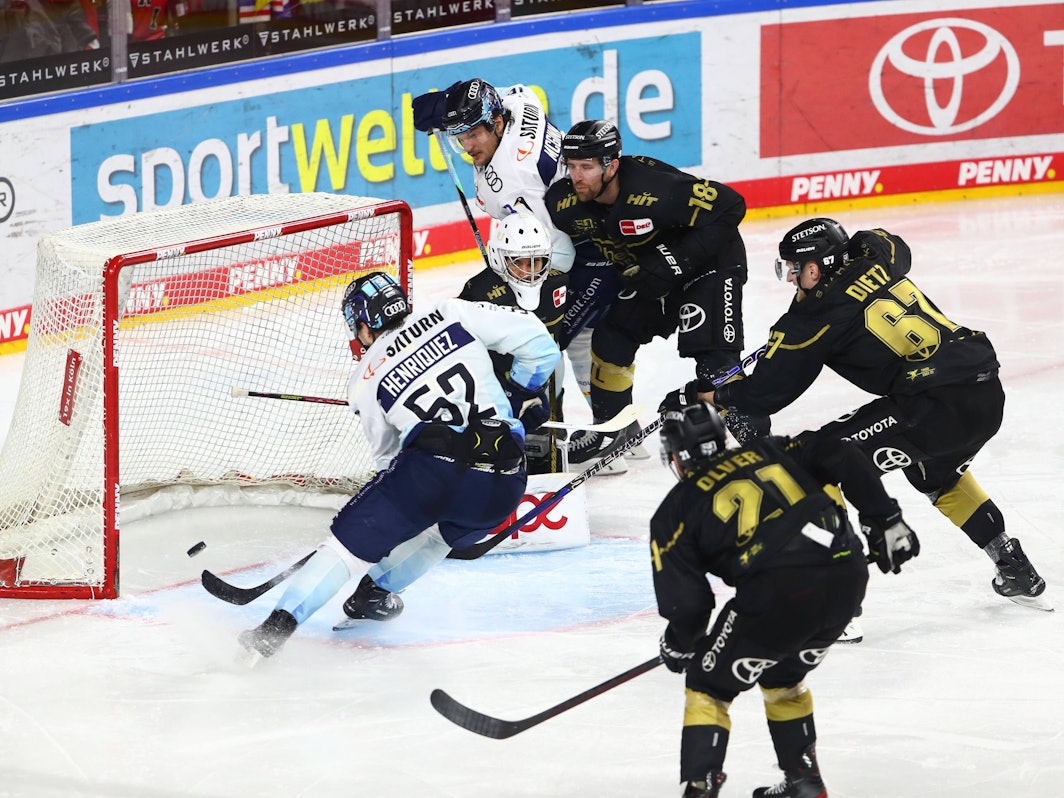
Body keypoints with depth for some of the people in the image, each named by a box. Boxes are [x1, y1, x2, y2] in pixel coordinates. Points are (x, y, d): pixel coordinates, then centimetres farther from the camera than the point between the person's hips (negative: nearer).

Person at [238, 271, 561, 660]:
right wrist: (522, 393, 25)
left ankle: (279, 624, -4)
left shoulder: (364, 382, 14)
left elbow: (388, 453, 23)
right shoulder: (452, 315, 15)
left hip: (434, 467, -3)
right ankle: (376, 592, 43)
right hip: (504, 488, 3)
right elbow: (536, 340, 10)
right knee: (442, 529, 35)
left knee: (350, 538, 7)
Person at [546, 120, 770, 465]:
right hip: (644, 272, 7)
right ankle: (609, 430, 21)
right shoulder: (565, 202, -17)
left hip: (710, 262, -7)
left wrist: (675, 261, -32)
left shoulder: (656, 189, -38)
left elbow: (730, 206, -32)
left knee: (713, 358, -19)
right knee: (611, 339, 4)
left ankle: (751, 433, -7)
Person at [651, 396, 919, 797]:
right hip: (847, 578, 6)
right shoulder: (766, 451, 24)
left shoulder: (676, 512, 12)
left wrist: (678, 643, 27)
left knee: (708, 686, 14)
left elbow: (688, 601, 7)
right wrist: (885, 520, 15)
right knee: (782, 677, 31)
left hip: (779, 592, -6)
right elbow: (842, 459, 11)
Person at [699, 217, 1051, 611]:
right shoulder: (875, 258, 14)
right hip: (988, 393, 8)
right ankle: (1017, 572, 42)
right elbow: (898, 247, 42)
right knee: (938, 473, 37)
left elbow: (767, 391, 4)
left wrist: (718, 395, 24)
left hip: (939, 406, -8)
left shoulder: (816, 316, -4)